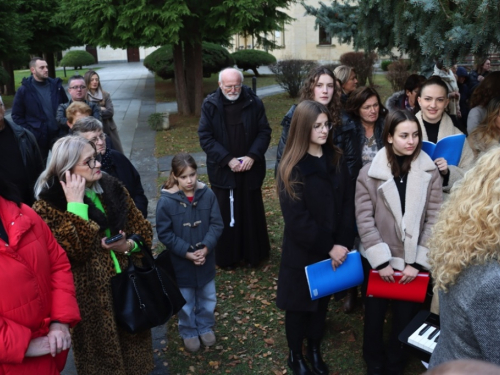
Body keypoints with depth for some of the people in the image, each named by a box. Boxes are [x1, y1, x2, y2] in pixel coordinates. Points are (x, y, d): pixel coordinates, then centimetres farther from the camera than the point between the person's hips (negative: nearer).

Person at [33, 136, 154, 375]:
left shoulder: (112, 188, 1)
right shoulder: (49, 205, -14)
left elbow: (143, 229, 7)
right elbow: (74, 251, -25)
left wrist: (129, 246, -14)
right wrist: (75, 205, -25)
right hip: (92, 296, -4)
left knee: (134, 349, 20)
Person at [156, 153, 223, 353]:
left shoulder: (207, 194, -12)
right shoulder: (166, 201, -18)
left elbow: (217, 224, -7)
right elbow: (164, 233, -13)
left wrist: (206, 248, -18)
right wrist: (187, 253, -18)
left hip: (206, 259, 2)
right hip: (181, 263, -2)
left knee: (207, 298, 21)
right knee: (185, 303, 16)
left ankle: (206, 327, 45)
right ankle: (189, 332, 40)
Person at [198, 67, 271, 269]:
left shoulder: (254, 102, -3)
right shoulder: (210, 105, -5)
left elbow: (264, 132, 0)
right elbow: (205, 137, -7)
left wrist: (253, 156, -14)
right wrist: (227, 159, -15)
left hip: (250, 169, 1)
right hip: (222, 170, -1)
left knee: (251, 211, 11)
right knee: (225, 213, 6)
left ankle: (253, 253, 25)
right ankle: (226, 256, 20)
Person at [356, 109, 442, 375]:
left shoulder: (430, 173, -4)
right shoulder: (369, 173, -8)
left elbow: (434, 220, -5)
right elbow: (364, 220, -9)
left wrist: (417, 262, -10)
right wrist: (381, 260, -14)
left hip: (413, 263, 1)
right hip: (377, 261, -1)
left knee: (405, 318, 13)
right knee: (374, 316, 15)